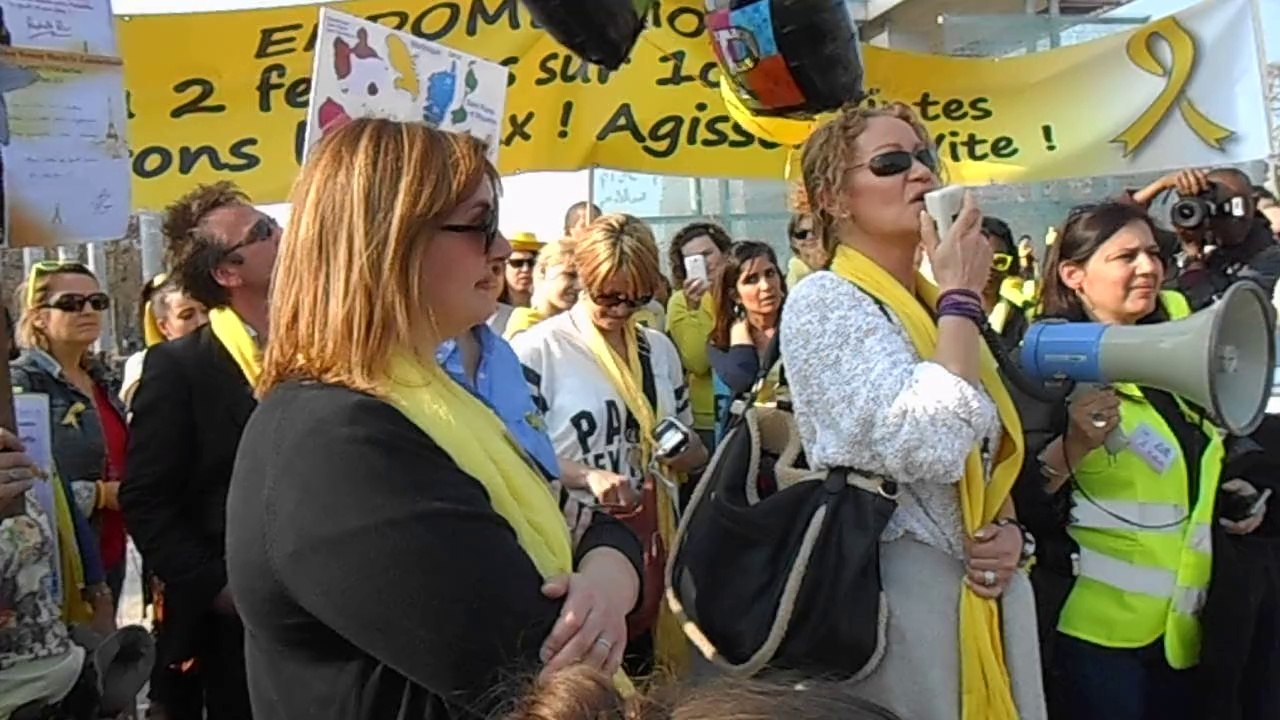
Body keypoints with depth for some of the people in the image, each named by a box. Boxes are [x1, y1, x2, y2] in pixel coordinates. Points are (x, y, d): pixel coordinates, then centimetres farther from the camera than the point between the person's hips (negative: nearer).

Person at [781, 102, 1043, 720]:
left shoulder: (940, 307, 10)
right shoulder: (823, 302, -13)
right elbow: (932, 447, -27)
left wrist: (1011, 529, 0)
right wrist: (962, 295, -15)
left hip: (990, 590, 7)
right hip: (900, 592, -7)